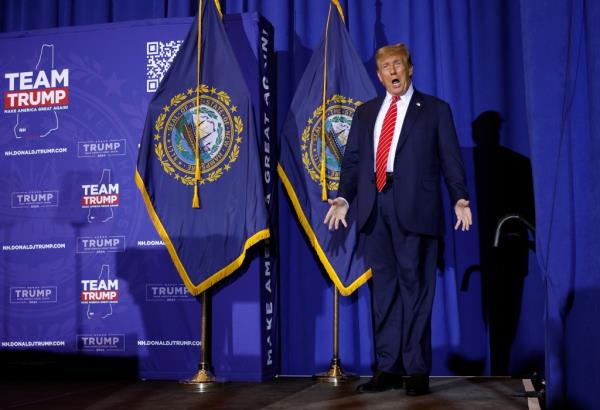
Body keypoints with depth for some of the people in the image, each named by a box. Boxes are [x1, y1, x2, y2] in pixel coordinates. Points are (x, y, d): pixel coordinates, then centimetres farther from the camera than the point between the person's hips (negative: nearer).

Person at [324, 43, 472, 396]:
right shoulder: (366, 112, 20)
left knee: (415, 287, -2)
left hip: (415, 208, -4)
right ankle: (388, 369, 13)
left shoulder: (435, 110, 10)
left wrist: (460, 198, -11)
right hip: (374, 208, 4)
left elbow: (451, 159, 3)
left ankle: (417, 371, 6)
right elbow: (353, 159, 14)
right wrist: (343, 198, 0)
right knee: (384, 287, 6)